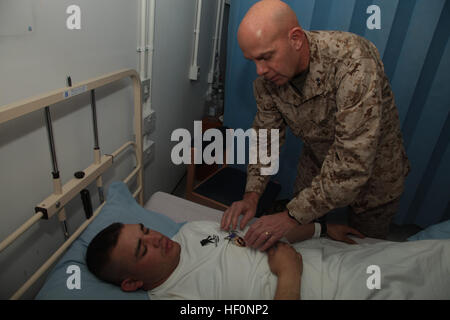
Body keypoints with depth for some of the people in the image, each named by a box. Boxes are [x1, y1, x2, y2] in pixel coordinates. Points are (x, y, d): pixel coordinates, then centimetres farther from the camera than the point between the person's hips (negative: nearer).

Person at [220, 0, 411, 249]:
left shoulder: (352, 59, -37)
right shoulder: (266, 79, -18)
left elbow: (354, 161, -40)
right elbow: (265, 136, -6)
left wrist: (292, 216, -38)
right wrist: (251, 195, -19)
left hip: (373, 171, -4)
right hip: (317, 165, 4)